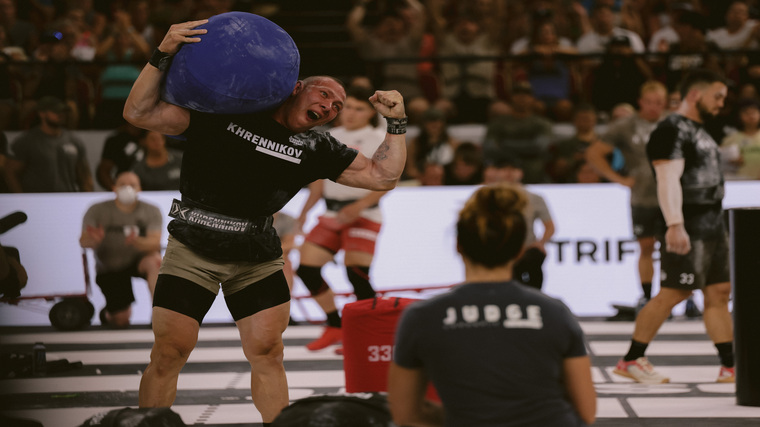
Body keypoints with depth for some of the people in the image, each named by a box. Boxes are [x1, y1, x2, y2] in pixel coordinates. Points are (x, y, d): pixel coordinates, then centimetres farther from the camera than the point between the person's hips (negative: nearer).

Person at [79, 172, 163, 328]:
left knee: (155, 260, -37)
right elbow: (84, 241, -21)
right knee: (121, 321, -8)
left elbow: (155, 242, -21)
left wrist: (136, 242, -44)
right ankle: (108, 314, 30)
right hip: (109, 269, 0)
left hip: (138, 260, 0)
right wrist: (93, 240, -47)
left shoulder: (151, 211, -9)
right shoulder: (97, 211, -10)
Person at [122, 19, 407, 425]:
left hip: (258, 258, 3)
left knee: (267, 352, -4)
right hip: (193, 250, -3)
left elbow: (382, 176, 7)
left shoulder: (314, 149, 7)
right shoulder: (223, 112, -4)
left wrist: (396, 123, -2)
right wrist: (161, 56, -19)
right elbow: (139, 113, -9)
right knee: (169, 353, -6)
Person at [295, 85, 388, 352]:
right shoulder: (331, 138, 13)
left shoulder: (379, 140, -3)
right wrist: (303, 213, 15)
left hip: (363, 215, -6)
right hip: (331, 215, 6)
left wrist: (359, 206, -21)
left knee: (357, 274, -15)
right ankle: (335, 327, 11)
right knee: (306, 268, -2)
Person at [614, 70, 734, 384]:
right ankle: (631, 360, -1)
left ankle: (729, 367, 9)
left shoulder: (699, 131, 20)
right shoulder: (671, 131, -12)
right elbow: (668, 180, -22)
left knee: (719, 293, 7)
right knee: (672, 294, -9)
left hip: (712, 224, 10)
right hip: (688, 228, -10)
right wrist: (674, 225, -31)